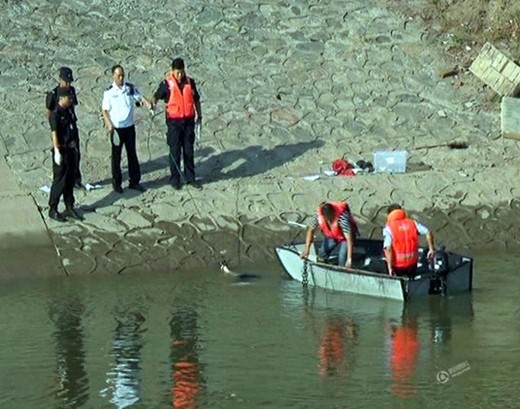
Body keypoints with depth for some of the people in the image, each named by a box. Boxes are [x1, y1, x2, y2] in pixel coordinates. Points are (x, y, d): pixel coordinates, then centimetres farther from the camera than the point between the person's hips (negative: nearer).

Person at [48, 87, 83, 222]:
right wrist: (57, 151, -27)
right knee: (60, 181, -2)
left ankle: (70, 208, 21)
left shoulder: (69, 112, 9)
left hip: (70, 149, 8)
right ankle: (53, 210, 8)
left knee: (70, 180, 13)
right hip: (61, 150, -8)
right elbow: (54, 133, -22)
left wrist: (74, 146, 19)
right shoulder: (55, 114, -16)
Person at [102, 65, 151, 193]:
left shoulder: (131, 88, 0)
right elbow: (104, 110, -7)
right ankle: (116, 183, 15)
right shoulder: (109, 92, -8)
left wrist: (149, 105, -24)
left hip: (130, 126, 3)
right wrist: (109, 125, -19)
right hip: (116, 128, -3)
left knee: (132, 154, 10)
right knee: (116, 156, 6)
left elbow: (140, 97, -2)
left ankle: (134, 181, 20)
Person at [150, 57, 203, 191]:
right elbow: (156, 96, 1)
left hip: (188, 121, 3)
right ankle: (175, 179, 14)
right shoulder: (167, 84, -7)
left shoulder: (190, 82, 2)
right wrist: (153, 103, -21)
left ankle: (190, 177, 21)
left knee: (189, 150, 10)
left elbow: (196, 99, 14)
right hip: (174, 122, -3)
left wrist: (199, 115, 16)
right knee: (175, 151, 4)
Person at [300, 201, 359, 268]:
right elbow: (311, 230, -16)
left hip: (345, 236, -4)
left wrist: (349, 259, -48)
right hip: (331, 235, 5)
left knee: (342, 258, -19)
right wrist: (306, 250, -19)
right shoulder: (318, 215, -29)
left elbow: (349, 238, -44)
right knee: (323, 254, -4)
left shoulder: (342, 217, -42)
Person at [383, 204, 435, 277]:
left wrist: (390, 268, -20)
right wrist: (431, 249, 1)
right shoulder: (412, 223, -1)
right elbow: (428, 233, -9)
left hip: (397, 266, -3)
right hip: (412, 263, 3)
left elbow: (388, 249, -22)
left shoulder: (389, 228, -11)